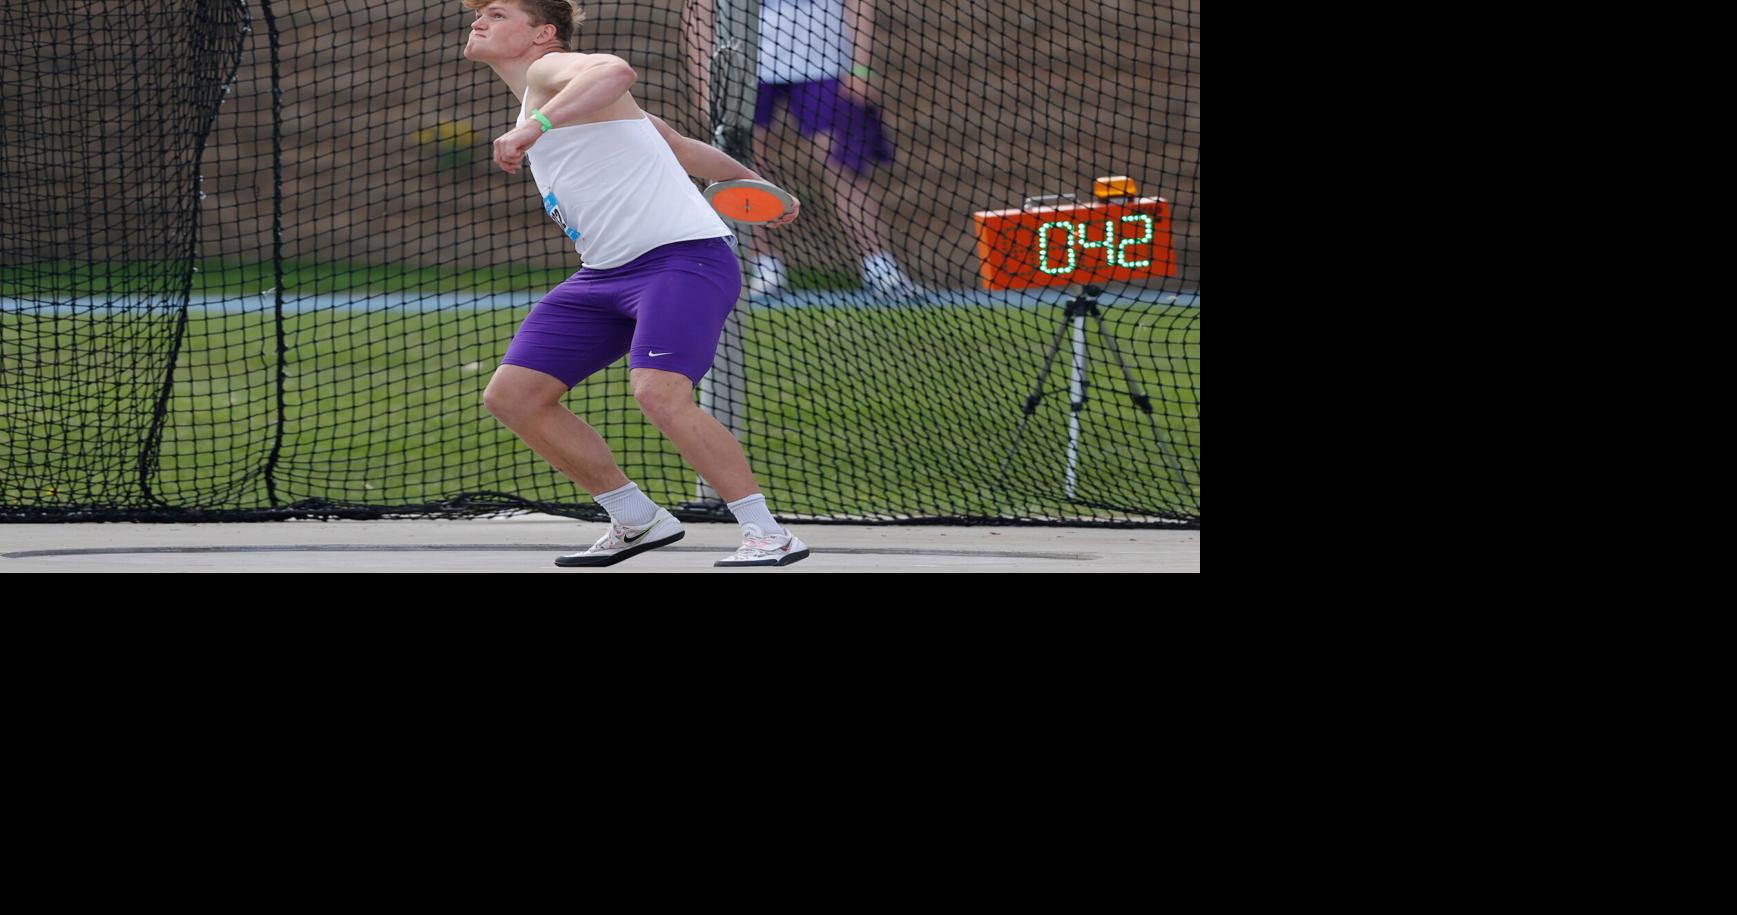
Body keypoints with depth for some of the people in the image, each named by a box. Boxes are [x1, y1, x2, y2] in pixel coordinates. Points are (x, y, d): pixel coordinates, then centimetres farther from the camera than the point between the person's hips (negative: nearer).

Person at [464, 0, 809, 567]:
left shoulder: (551, 70, -5)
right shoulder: (538, 103, 23)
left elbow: (615, 72, -32)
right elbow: (683, 149, 31)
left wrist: (535, 125, -44)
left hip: (683, 255, -10)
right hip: (607, 274, 10)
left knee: (658, 392, -30)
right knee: (511, 395, 2)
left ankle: (768, 535, -19)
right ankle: (637, 522, 13)